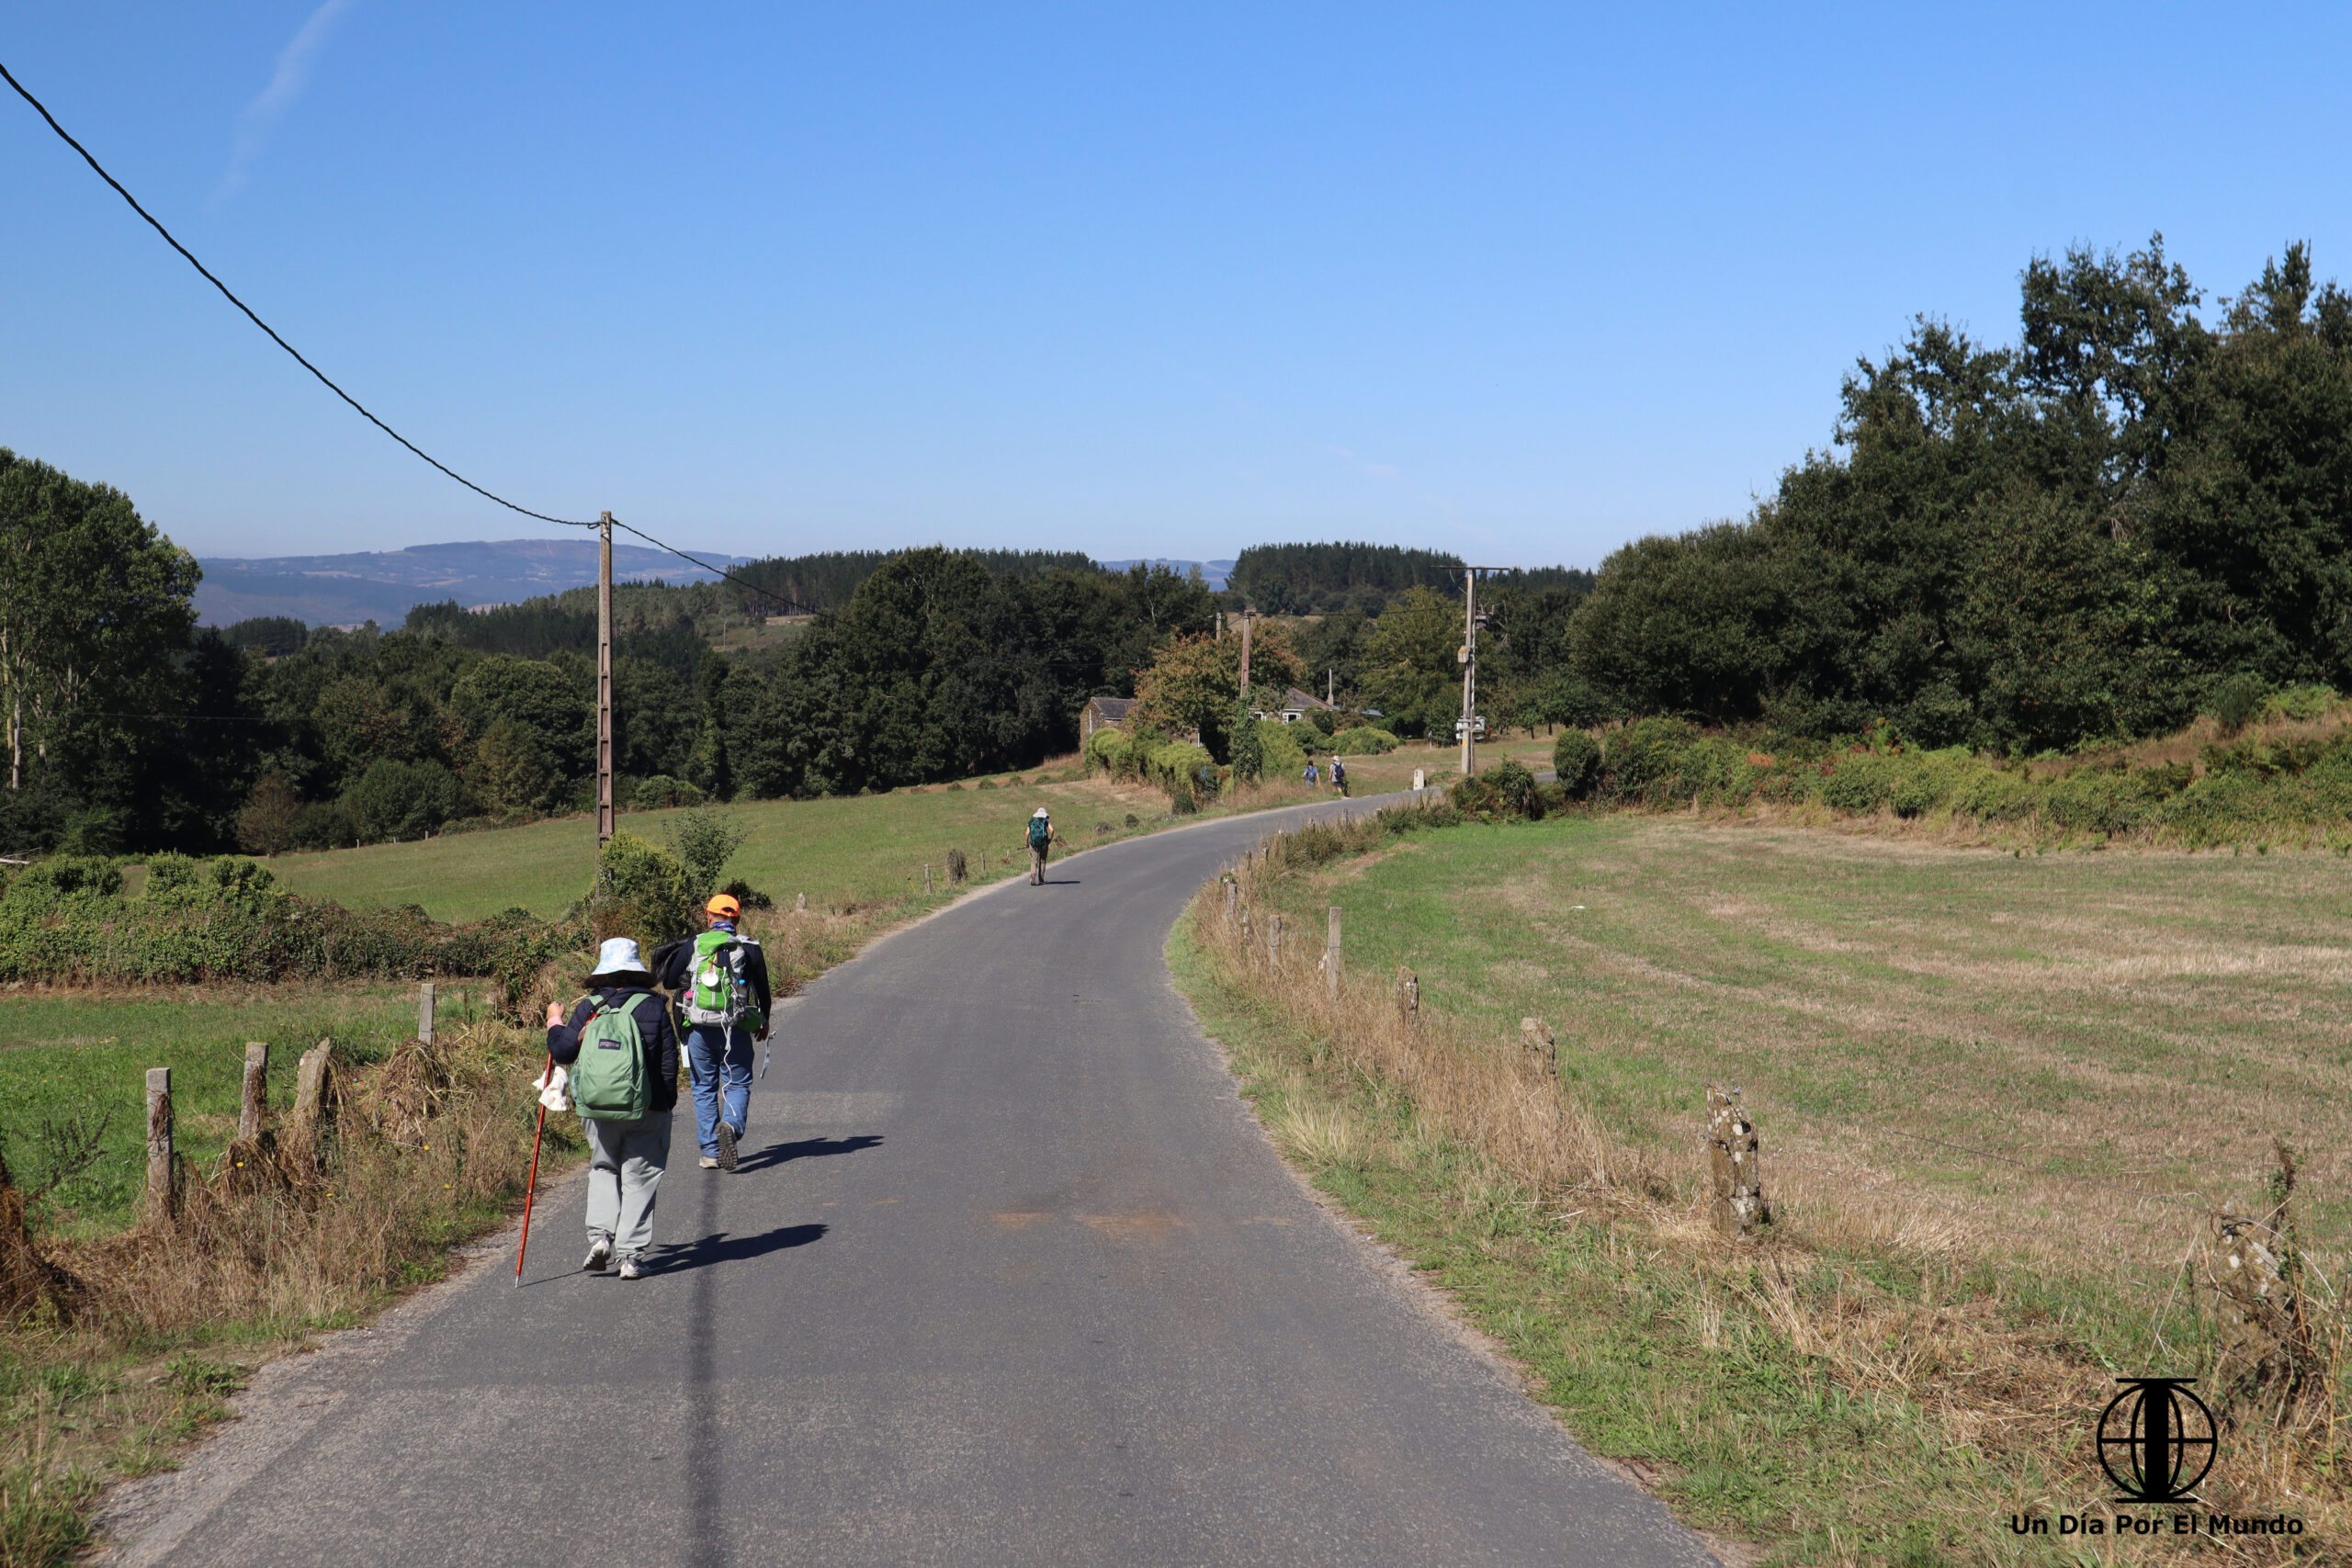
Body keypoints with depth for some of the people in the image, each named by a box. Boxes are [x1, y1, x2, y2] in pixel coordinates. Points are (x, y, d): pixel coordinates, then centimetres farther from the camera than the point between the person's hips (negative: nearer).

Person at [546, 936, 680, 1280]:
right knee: (639, 1177, 5)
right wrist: (666, 1103, 6)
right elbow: (668, 1060, -4)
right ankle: (630, 1254, 1)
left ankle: (600, 1233, 1)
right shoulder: (652, 1006, -3)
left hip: (597, 1109, 2)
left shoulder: (588, 1008, 1)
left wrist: (554, 1022, 20)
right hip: (644, 1109, -2)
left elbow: (563, 1051, 2)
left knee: (604, 1169, 21)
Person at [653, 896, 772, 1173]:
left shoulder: (692, 947, 2)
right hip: (736, 1029, -1)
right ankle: (731, 1124, -23)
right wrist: (763, 1022, 25)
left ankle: (710, 1152, 7)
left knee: (704, 1088, 11)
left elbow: (669, 981, 10)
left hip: (700, 1028, 1)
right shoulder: (749, 948, 2)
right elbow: (763, 989, 8)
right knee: (737, 1084, 7)